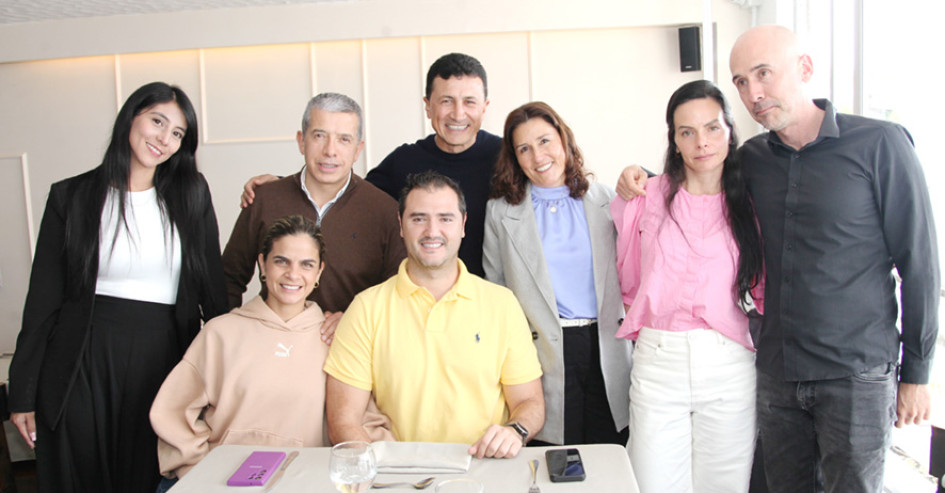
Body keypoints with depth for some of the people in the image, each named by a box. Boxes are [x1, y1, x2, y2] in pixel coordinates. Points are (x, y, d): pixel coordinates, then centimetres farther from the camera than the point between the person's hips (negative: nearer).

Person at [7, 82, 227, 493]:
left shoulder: (191, 195, 6)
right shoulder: (71, 197, 1)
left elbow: (213, 288, 7)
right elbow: (43, 299, 3)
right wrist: (23, 394, 2)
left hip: (165, 360, 1)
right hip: (84, 365, -1)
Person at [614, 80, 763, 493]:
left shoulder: (748, 204, 6)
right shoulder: (647, 196, 4)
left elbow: (764, 291, 15)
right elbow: (629, 280, 16)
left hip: (730, 365, 1)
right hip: (658, 361, -1)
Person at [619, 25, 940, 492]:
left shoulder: (879, 144, -8)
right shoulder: (752, 158, 5)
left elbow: (918, 260, -5)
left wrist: (917, 370, -3)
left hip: (856, 374, -4)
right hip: (776, 373, 4)